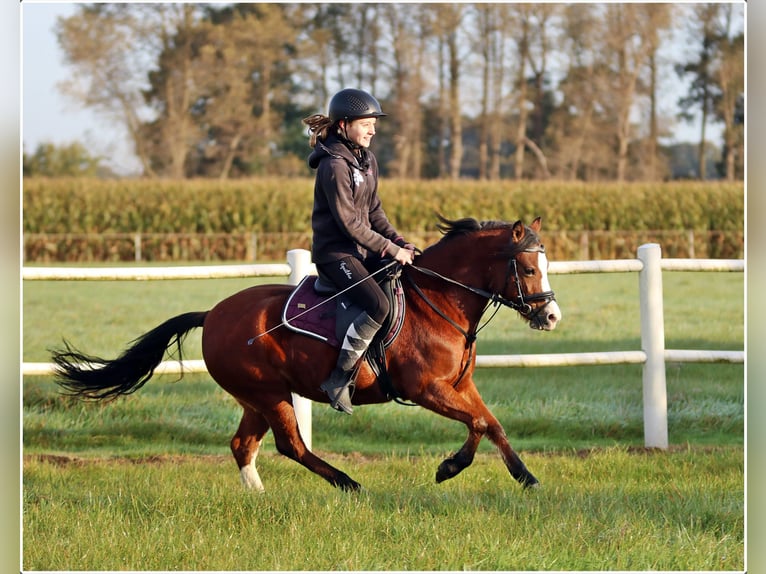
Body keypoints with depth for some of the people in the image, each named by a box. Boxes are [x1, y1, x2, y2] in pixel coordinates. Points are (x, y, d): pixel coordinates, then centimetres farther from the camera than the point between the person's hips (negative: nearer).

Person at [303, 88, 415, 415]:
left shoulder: (367, 160, 11)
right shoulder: (334, 166, -18)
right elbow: (349, 223, -20)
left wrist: (399, 242, 2)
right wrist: (390, 250, -18)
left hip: (362, 249, 9)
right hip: (335, 253, -9)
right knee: (379, 305, -28)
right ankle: (339, 378, -19)